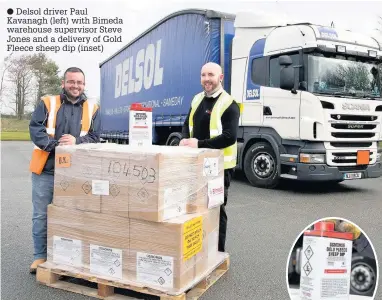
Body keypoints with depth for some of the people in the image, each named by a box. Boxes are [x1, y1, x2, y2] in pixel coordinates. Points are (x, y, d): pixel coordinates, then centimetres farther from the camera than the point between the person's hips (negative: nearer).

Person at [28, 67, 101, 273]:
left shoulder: (92, 109, 7)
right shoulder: (47, 103, 4)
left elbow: (94, 137, 1)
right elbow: (35, 129, -6)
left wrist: (76, 141, -19)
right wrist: (55, 145, -20)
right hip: (46, 170, 0)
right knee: (41, 215, 6)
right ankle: (40, 256, 21)